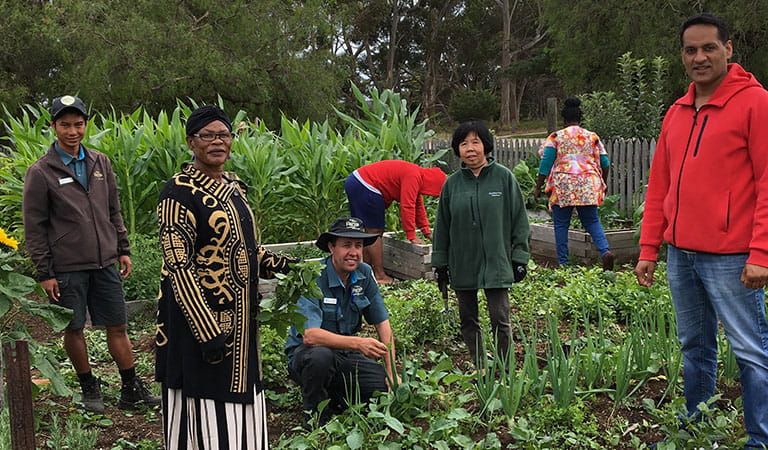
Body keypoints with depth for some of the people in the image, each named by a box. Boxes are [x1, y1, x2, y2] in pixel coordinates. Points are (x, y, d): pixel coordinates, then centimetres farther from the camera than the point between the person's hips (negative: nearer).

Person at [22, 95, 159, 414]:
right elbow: (34, 228, -4)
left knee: (117, 327, 8)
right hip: (67, 267, -3)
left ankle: (132, 390, 17)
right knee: (74, 329, 8)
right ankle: (89, 388, 25)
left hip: (106, 263, 4)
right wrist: (44, 273, -7)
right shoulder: (41, 172, -4)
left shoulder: (100, 162, 8)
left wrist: (123, 249, 10)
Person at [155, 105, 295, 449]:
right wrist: (207, 331, -23)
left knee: (238, 399, 18)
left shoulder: (233, 186, 10)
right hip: (198, 315, -8)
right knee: (205, 407, 2)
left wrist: (274, 263, 2)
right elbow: (178, 266, -19)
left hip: (239, 318, 8)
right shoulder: (180, 192, -15)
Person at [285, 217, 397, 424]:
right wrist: (358, 343, -45)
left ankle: (336, 398, 9)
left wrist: (392, 374, -7)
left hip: (346, 355, 5)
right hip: (307, 355, -5)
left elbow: (382, 323, 1)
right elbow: (309, 336, -33)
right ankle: (314, 415, -11)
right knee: (321, 356, -38)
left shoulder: (364, 274, -3)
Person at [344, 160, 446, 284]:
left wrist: (427, 232, 25)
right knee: (375, 232, -7)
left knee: (367, 231, 15)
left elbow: (418, 206, 23)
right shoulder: (413, 177, -16)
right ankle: (379, 276, -5)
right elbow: (407, 207, -20)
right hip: (365, 187, -11)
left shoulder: (417, 175, 16)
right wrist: (412, 236, -15)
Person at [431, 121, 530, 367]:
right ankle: (479, 369, 22)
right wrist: (440, 263, 8)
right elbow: (442, 226, 10)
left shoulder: (504, 177, -2)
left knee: (500, 319, -3)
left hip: (496, 262, -3)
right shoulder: (452, 183, 5)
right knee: (468, 319, 10)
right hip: (462, 264, 4)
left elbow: (519, 219, 0)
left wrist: (519, 257, -3)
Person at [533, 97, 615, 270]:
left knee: (561, 225, 6)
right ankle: (605, 251, -12)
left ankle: (563, 263, 6)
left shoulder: (556, 137, 2)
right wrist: (603, 184, 23)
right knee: (592, 221, 10)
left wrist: (538, 187, 2)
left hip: (562, 186, -2)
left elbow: (546, 163, -3)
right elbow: (604, 162, 9)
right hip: (588, 185, 2)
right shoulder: (592, 137, 9)